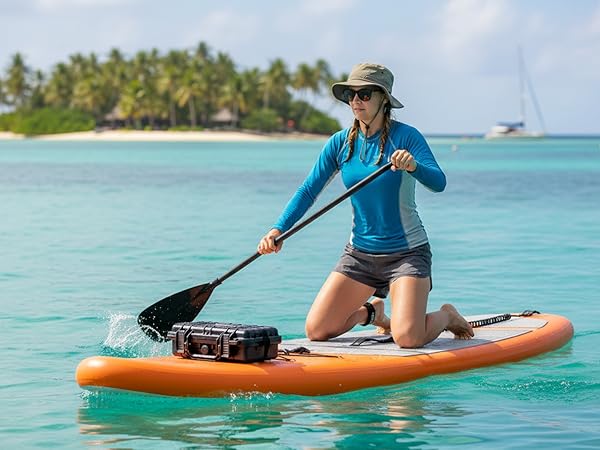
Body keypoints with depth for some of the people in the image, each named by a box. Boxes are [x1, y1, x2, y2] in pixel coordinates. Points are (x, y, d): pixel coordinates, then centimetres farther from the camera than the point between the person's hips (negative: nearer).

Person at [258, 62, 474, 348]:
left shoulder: (405, 136, -12)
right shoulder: (340, 142, 1)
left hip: (407, 252, -4)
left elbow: (438, 183, -23)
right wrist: (278, 230, -14)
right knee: (316, 331, -5)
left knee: (408, 338, -21)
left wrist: (413, 165, -44)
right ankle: (372, 312, 26)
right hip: (359, 253, 5)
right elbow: (308, 191, -1)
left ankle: (446, 316, 15)